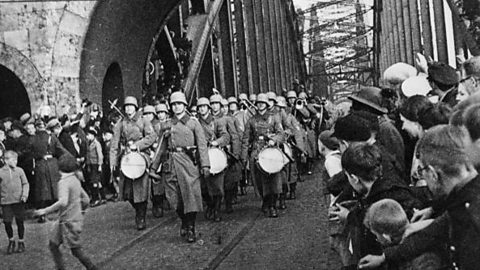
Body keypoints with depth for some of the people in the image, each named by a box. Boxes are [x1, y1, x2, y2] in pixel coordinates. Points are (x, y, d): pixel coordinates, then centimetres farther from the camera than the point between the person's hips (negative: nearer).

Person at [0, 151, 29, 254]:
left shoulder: (19, 170, 3)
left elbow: (25, 183, 5)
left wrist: (25, 194, -9)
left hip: (19, 201, 0)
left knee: (20, 222, 4)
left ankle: (21, 242, 21)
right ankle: (11, 241, 23)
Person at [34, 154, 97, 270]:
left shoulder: (64, 182, -17)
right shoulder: (75, 180, 9)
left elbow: (63, 202, -31)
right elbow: (86, 199, 14)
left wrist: (45, 211, -27)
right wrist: (80, 212, 28)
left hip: (68, 222, -9)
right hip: (76, 218, 9)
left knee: (76, 250, 0)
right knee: (53, 244, 15)